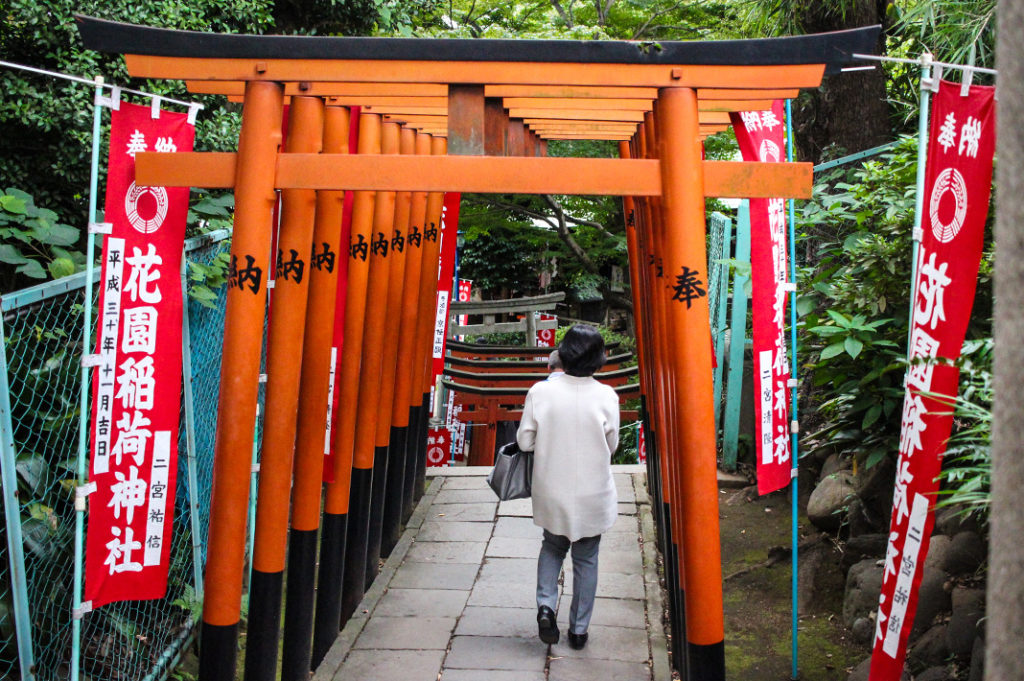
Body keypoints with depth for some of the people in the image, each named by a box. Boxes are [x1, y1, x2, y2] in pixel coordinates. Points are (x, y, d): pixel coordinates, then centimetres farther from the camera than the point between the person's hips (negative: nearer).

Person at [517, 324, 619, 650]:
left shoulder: (540, 392, -14)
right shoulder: (606, 397, -15)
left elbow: (525, 441, -7)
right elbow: (611, 445, -4)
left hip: (551, 492, 1)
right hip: (592, 495, -1)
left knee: (552, 546, 25)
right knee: (586, 559, 16)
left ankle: (545, 605, 5)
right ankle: (578, 630, 24)